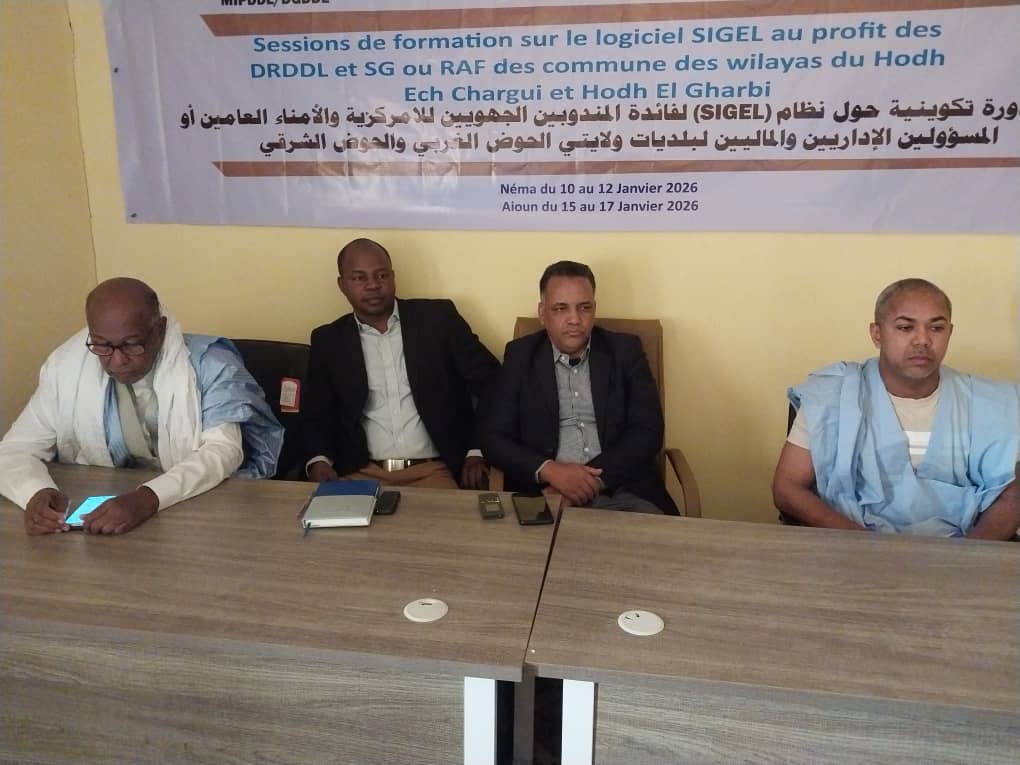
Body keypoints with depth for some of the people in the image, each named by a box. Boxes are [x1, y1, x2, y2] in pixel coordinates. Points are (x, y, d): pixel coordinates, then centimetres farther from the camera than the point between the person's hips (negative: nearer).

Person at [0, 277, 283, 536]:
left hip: (201, 504, -2)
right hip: (103, 509, 3)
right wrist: (36, 492, -21)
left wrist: (150, 497, -32)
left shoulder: (206, 362, -11)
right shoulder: (66, 365, -4)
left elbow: (224, 449, -18)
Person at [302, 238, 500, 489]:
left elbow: (492, 383, 4)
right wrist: (319, 461, -8)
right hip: (361, 474, 2)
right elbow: (316, 416, 12)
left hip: (433, 472, -1)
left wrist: (478, 452, -4)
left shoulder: (437, 319, 3)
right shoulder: (328, 340, 9)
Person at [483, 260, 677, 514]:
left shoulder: (625, 350, 6)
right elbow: (494, 437, 2)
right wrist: (549, 470, -15)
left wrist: (594, 478, -14)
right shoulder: (520, 355, 6)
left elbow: (649, 431, -1)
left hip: (621, 490, 1)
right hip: (544, 493, 0)